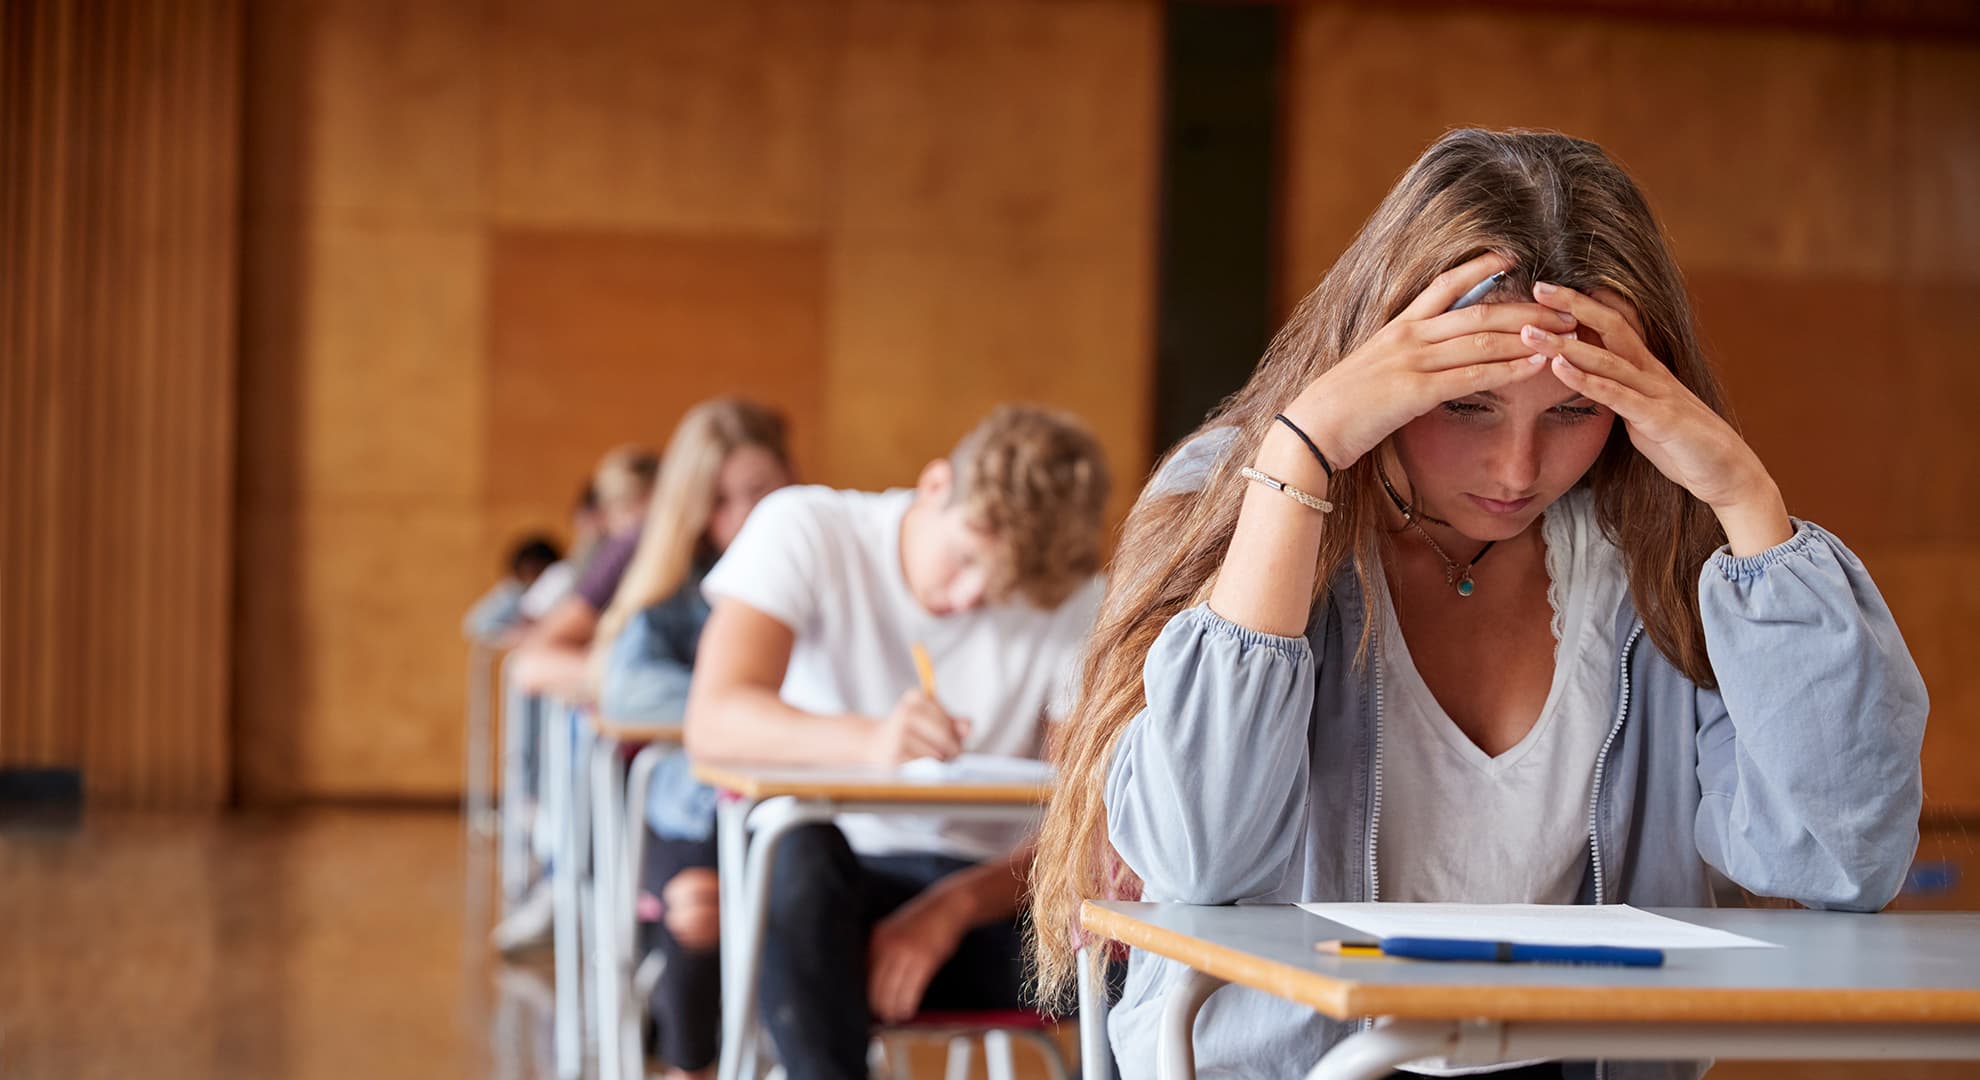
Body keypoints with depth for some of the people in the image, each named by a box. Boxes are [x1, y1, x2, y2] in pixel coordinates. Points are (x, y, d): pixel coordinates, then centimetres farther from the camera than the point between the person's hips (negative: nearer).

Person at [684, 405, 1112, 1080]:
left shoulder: (1077, 606, -1)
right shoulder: (806, 531, -7)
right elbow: (713, 721, -21)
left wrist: (952, 909, -25)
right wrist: (868, 741, -41)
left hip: (980, 885, 2)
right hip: (819, 879, -1)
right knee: (799, 854, -38)